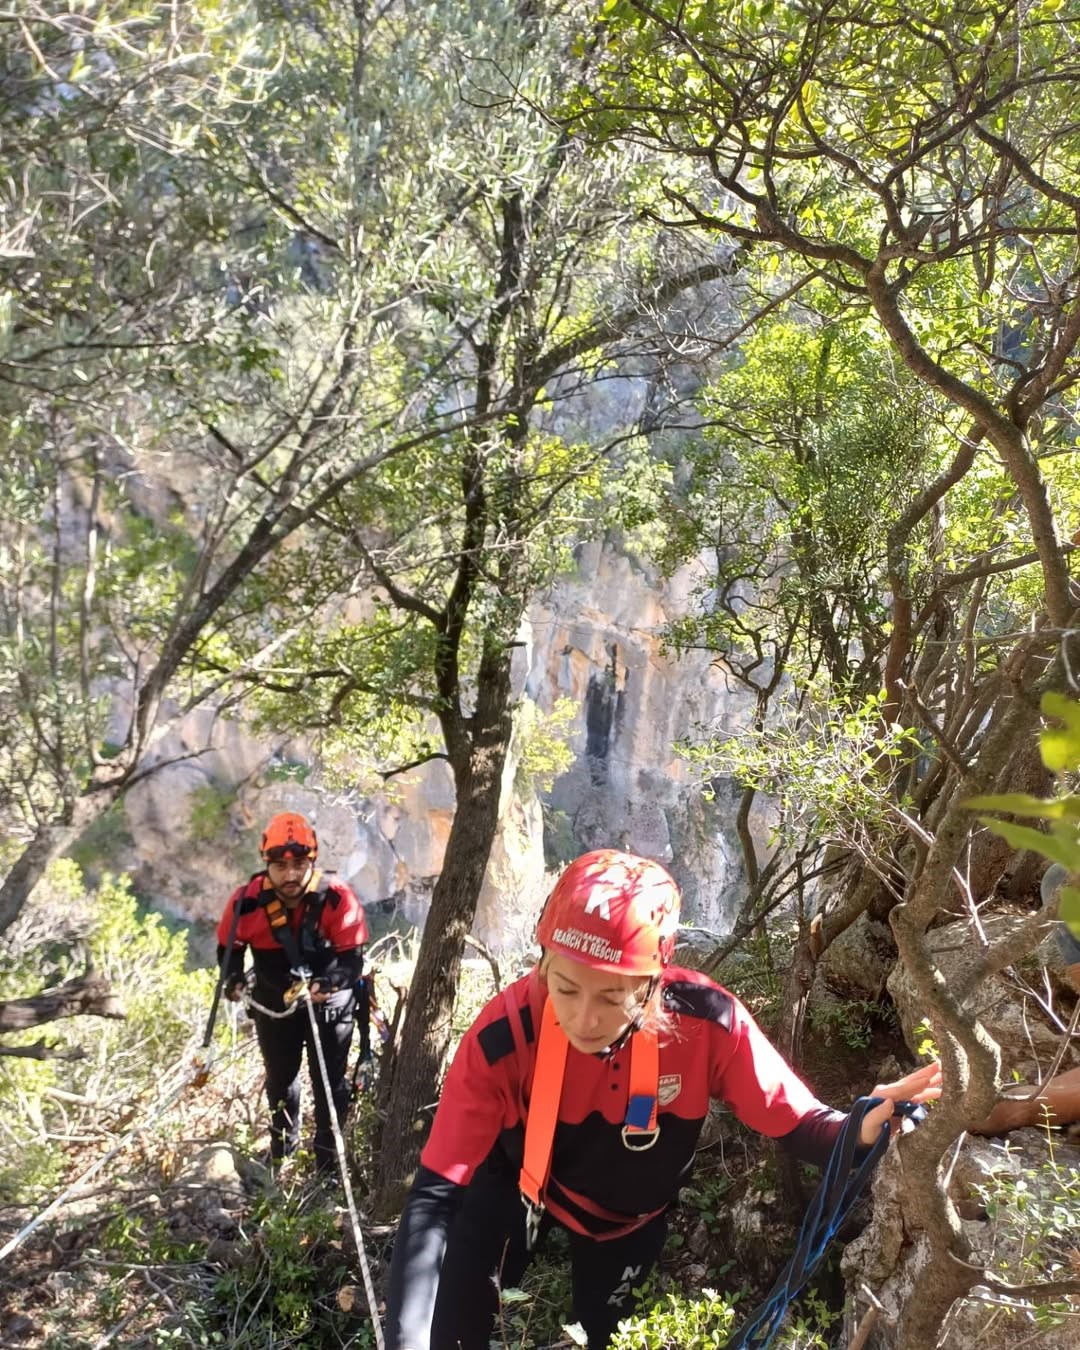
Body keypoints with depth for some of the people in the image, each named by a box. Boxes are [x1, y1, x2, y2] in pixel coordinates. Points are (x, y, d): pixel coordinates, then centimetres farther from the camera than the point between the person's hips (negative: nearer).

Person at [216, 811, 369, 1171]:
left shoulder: (337, 898, -30)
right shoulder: (247, 901, -24)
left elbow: (353, 957, -26)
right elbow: (229, 946, -5)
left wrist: (328, 986, -43)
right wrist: (234, 979, -21)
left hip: (329, 1000, -3)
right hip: (273, 1001, 3)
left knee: (329, 1081, 4)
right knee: (279, 1077, 24)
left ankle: (328, 1161, 25)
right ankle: (283, 1147, 51)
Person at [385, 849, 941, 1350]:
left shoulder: (706, 1023, -37)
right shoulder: (503, 1037, -38)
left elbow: (799, 1122, -24)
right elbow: (436, 1194, -35)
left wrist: (862, 1130, -48)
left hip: (630, 1210, 2)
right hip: (518, 1182, -1)